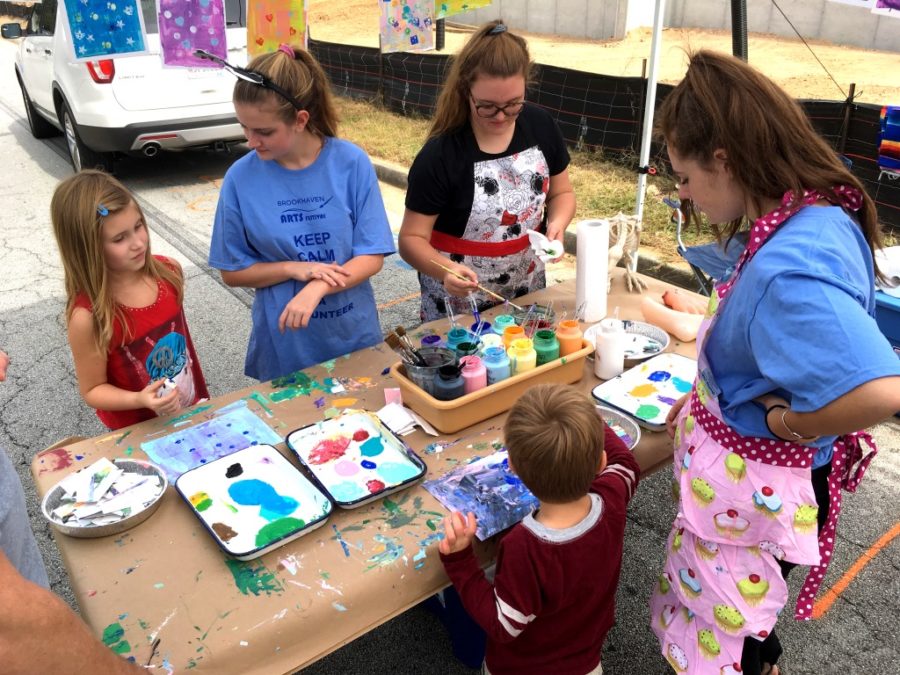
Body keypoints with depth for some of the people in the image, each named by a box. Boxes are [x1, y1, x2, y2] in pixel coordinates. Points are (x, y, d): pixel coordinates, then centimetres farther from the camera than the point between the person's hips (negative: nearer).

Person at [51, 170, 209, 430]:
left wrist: (200, 393, 9)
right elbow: (92, 390, -15)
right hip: (139, 435, -4)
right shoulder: (89, 317, -27)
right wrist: (139, 400, -32)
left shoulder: (168, 271, -13)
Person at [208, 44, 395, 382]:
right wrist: (295, 269, -18)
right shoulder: (241, 177, -10)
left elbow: (372, 257, -10)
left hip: (354, 335, 0)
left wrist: (315, 289, -25)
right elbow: (232, 272, -2)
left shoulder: (352, 163, -13)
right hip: (284, 345, 0)